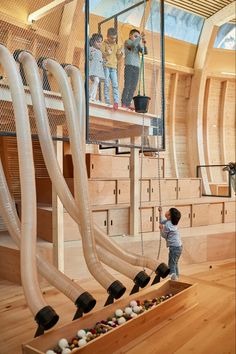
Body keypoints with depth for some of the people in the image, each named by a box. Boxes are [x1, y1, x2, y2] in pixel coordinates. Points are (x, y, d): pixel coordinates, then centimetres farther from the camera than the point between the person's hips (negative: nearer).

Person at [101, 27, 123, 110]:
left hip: (113, 67, 4)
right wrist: (107, 53, -21)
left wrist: (121, 54, -3)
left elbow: (118, 58, 18)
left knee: (115, 84, -8)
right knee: (106, 84, -6)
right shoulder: (104, 44, 5)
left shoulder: (116, 46, 18)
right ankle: (107, 102, -6)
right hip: (106, 66, -4)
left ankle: (116, 102, -14)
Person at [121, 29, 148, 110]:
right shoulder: (127, 41, 4)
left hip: (136, 67, 6)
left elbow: (145, 52, 9)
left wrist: (144, 44, -4)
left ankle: (128, 104, 1)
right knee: (127, 86, -11)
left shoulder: (138, 44, 20)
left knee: (133, 88, 0)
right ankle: (123, 104, -12)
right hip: (129, 66, -6)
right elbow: (133, 45, -18)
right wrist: (140, 37, -10)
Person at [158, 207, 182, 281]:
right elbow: (162, 221, 25)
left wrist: (161, 228, 6)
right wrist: (160, 212, 25)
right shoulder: (172, 222, 8)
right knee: (174, 264, 21)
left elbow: (164, 235, -6)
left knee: (171, 265, -5)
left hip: (174, 247, -10)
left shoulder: (167, 225, -19)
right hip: (179, 246, 10)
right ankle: (176, 279, 30)